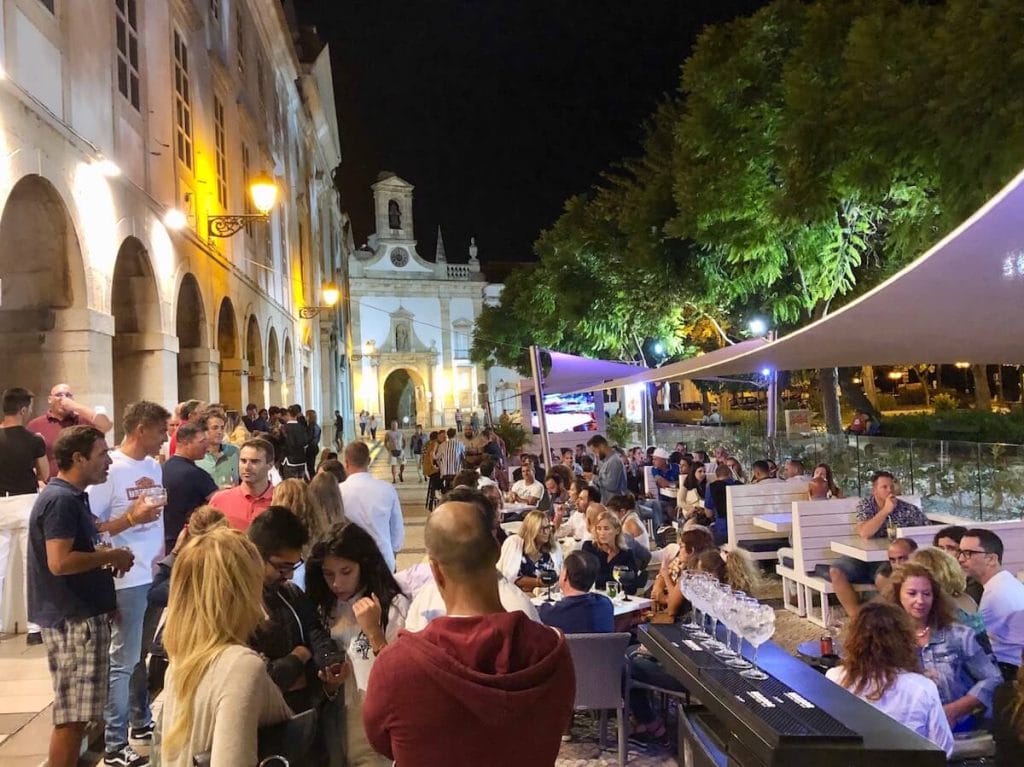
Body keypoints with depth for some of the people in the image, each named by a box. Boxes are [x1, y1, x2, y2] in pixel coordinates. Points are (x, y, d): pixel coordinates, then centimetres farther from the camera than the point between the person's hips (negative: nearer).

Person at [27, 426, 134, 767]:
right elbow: (60, 562, -26)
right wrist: (111, 556, -15)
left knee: (76, 713, 17)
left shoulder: (72, 497, 14)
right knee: (70, 715, -3)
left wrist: (106, 558, 11)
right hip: (72, 619, -10)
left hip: (83, 614, 10)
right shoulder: (60, 500, -18)